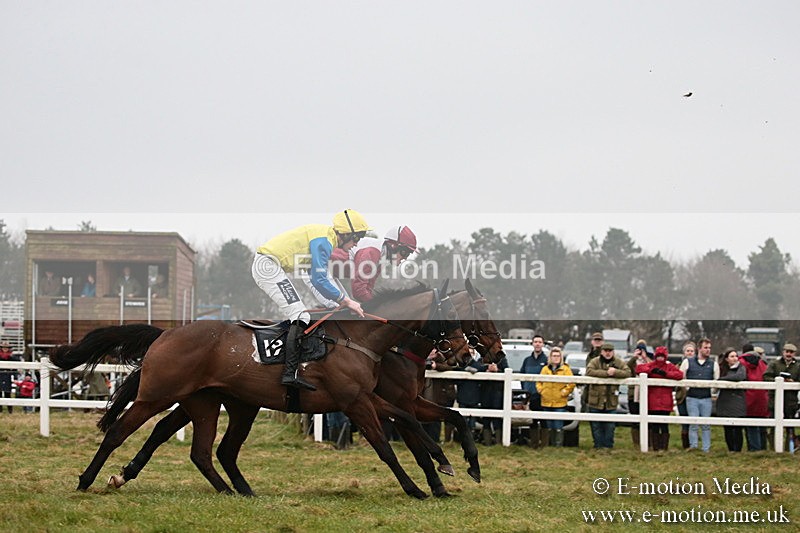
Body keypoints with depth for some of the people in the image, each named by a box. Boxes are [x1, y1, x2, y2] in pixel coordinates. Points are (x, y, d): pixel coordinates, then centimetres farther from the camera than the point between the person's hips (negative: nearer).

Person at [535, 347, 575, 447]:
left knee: (558, 427, -5)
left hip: (560, 404, -3)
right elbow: (539, 382, 16)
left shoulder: (565, 369, 1)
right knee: (549, 426, 9)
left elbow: (571, 384, -3)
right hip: (546, 402, 3)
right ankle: (547, 444, 15)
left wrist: (564, 392, -7)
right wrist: (541, 391, 1)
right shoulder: (545, 369, 10)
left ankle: (558, 445, -1)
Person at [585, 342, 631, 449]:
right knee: (596, 426, 3)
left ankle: (608, 446, 13)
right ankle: (598, 445, 11)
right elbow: (589, 371, -19)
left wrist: (615, 372, -23)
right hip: (596, 400, -1)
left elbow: (628, 372, -7)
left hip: (611, 401, 1)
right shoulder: (595, 362, -2)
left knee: (610, 426, 5)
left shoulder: (619, 363, 4)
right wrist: (606, 373, -22)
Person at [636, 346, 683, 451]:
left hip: (665, 402, -1)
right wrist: (651, 370, -16)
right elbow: (638, 368, -6)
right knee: (654, 426, 3)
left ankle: (664, 447, 2)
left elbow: (680, 374, -8)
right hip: (652, 402, 1)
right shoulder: (650, 365, 9)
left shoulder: (670, 367, 8)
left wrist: (665, 373, -16)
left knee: (664, 425, -2)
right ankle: (655, 446, 7)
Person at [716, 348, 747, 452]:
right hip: (724, 403, 4)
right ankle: (730, 451, 13)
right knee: (727, 429, 5)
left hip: (737, 403, -4)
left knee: (737, 429, -6)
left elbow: (740, 376, -19)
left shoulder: (741, 367, 1)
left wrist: (723, 378, -13)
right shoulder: (722, 368, 13)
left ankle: (737, 451, 0)